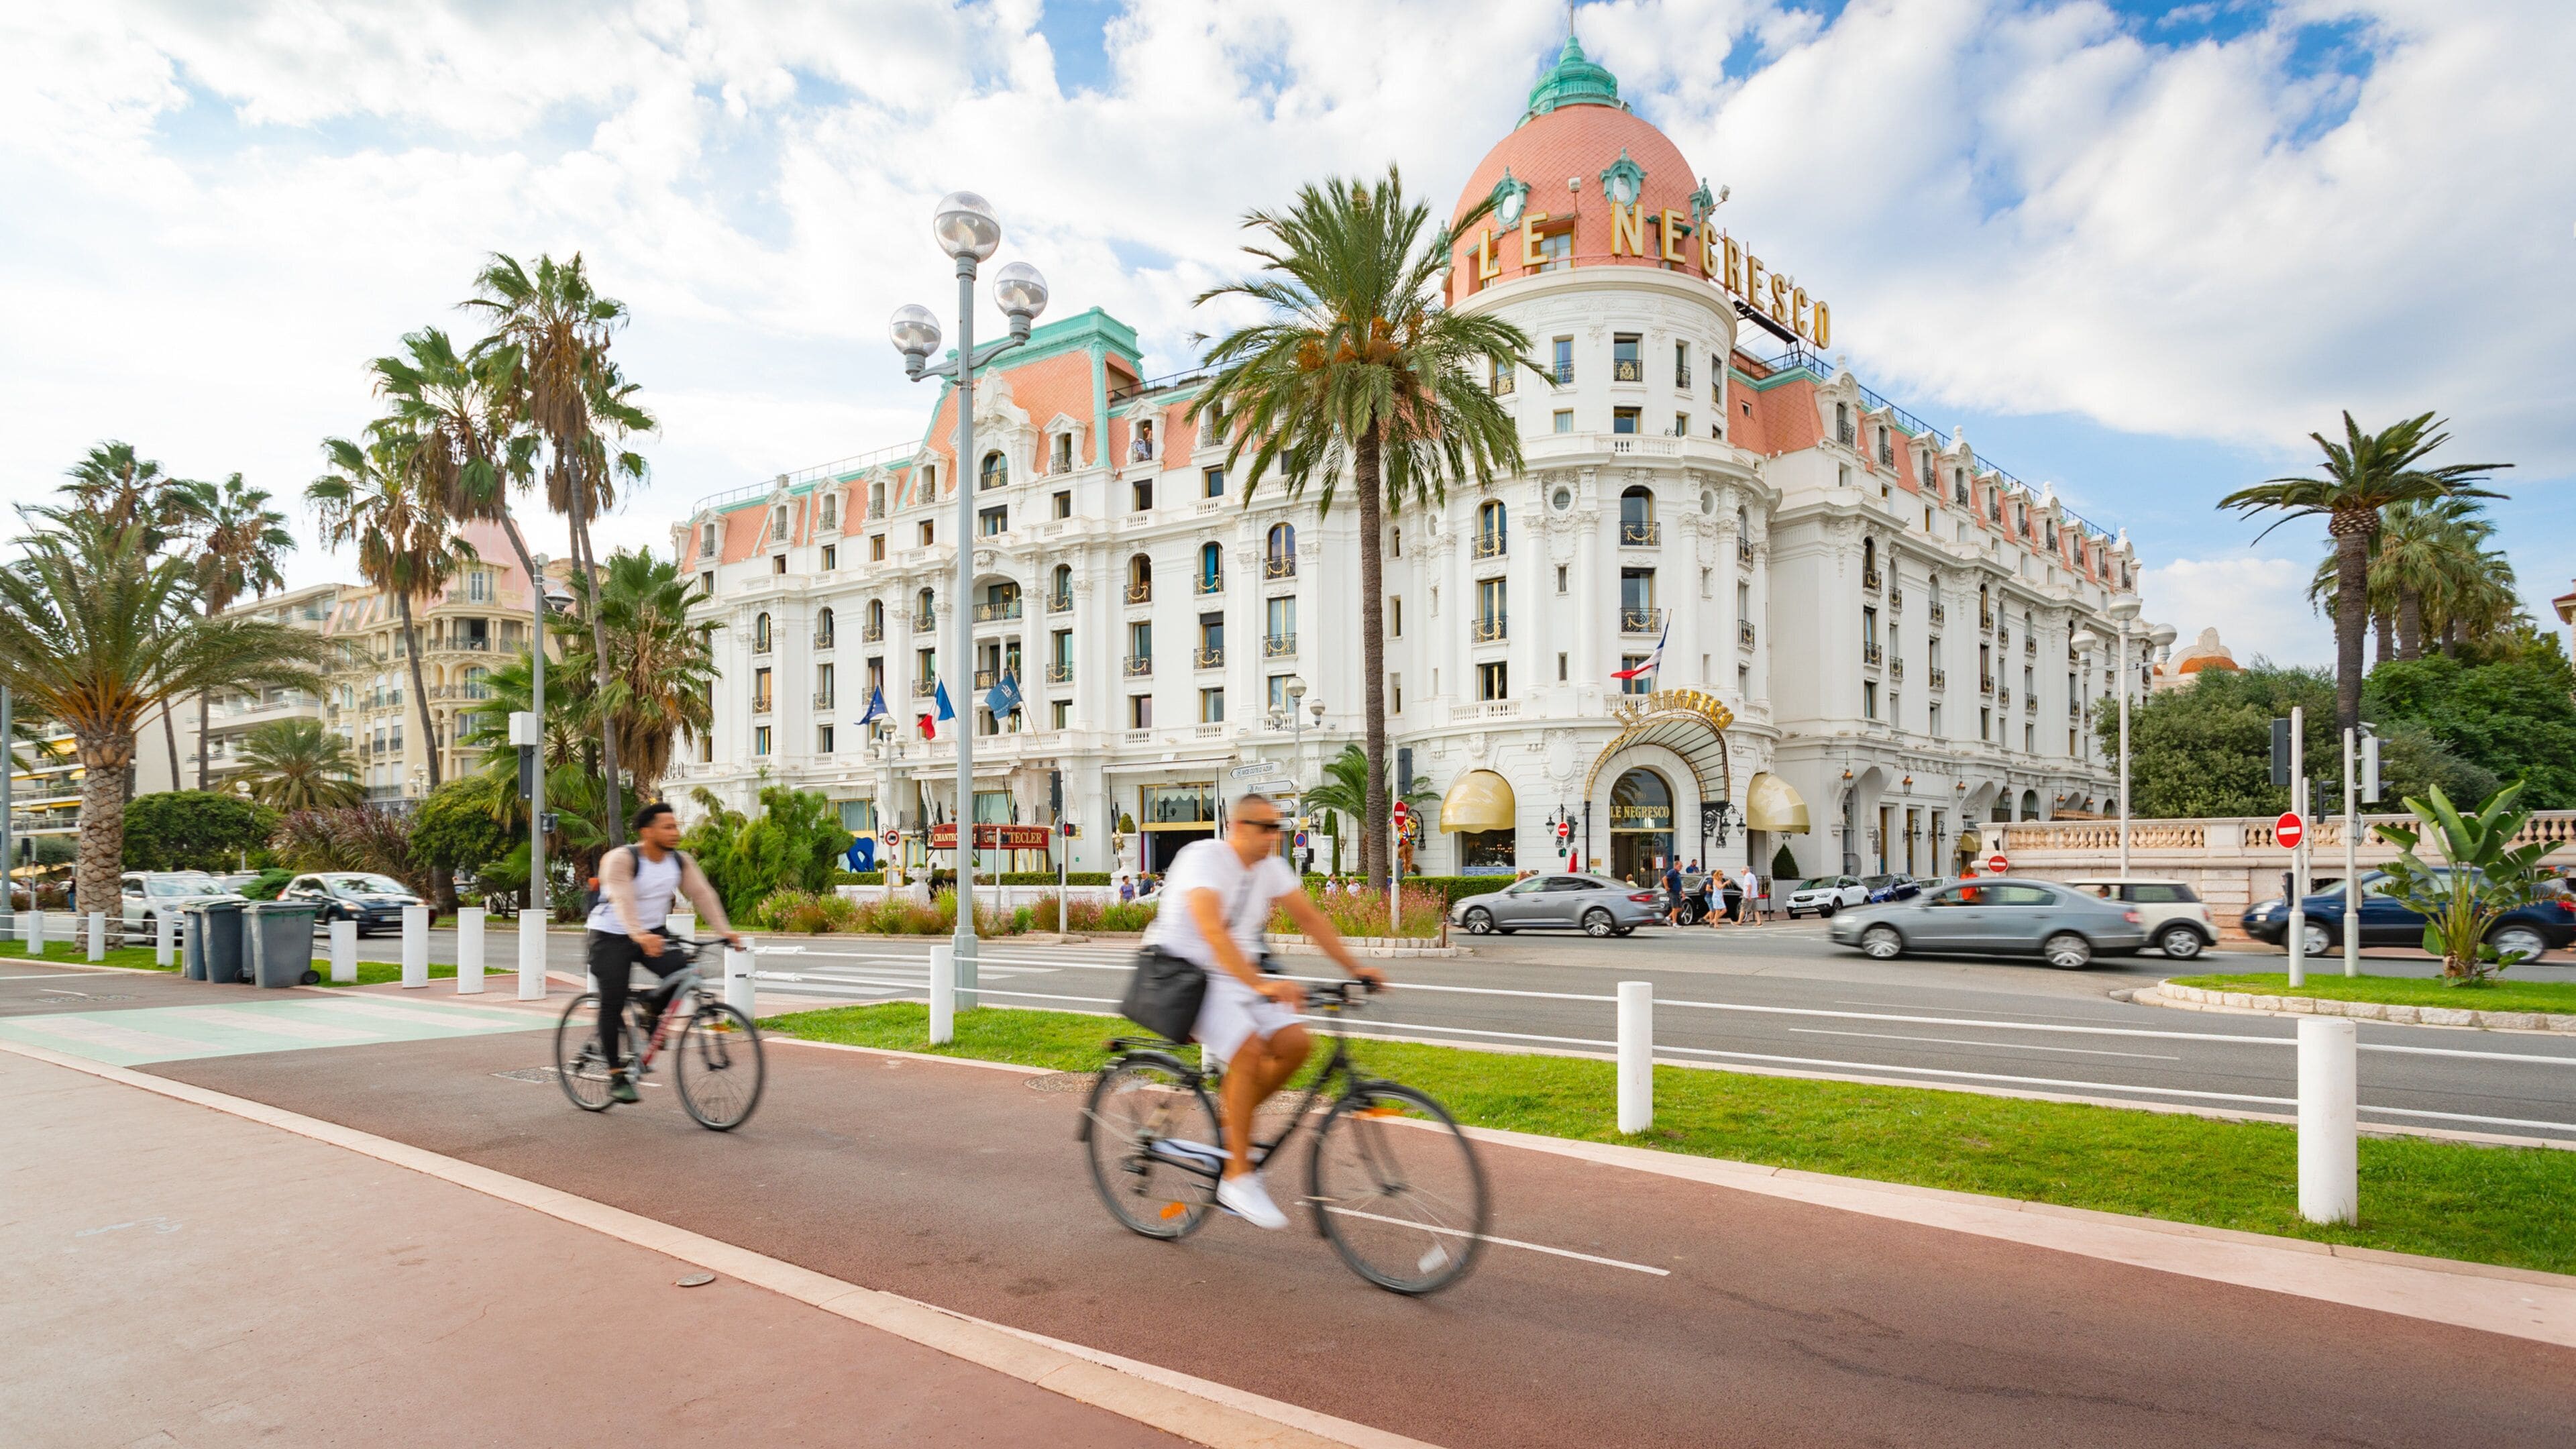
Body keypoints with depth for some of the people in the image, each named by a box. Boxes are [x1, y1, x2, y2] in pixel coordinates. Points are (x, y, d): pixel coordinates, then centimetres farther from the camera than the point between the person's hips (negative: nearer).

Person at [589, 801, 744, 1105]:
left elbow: (702, 894, -12)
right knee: (613, 1004, -7)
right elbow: (622, 900, -37)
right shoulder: (621, 859, -22)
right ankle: (616, 1075, 6)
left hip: (653, 934, 5)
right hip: (611, 936, -4)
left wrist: (725, 930, -25)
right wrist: (639, 935, -54)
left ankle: (649, 1012, 12)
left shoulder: (680, 861, -5)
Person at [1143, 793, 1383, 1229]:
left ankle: (1233, 1114, 11)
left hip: (1241, 977, 7)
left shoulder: (1271, 867, 3)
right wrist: (1261, 985, -45)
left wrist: (1353, 968, -3)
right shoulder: (1203, 858, -20)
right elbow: (1212, 930, -35)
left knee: (1295, 1043, -13)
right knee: (1249, 1050, -27)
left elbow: (1310, 918, 7)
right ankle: (1237, 1179, -15)